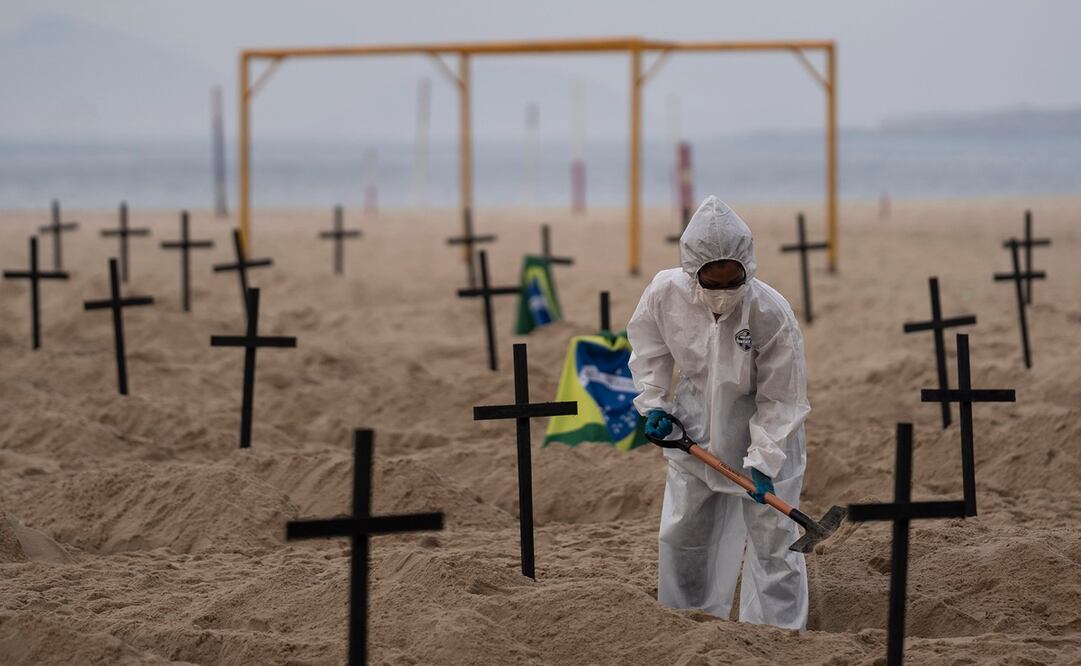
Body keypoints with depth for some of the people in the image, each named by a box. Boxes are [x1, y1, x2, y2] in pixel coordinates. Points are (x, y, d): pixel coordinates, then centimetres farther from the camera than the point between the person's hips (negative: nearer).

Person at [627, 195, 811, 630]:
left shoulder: (773, 314, -31)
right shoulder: (665, 293, -22)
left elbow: (781, 399, -21)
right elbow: (650, 349, 2)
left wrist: (762, 463, -25)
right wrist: (653, 403, -6)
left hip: (764, 427, -4)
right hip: (696, 421, 4)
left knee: (773, 536, -5)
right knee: (682, 532, 15)